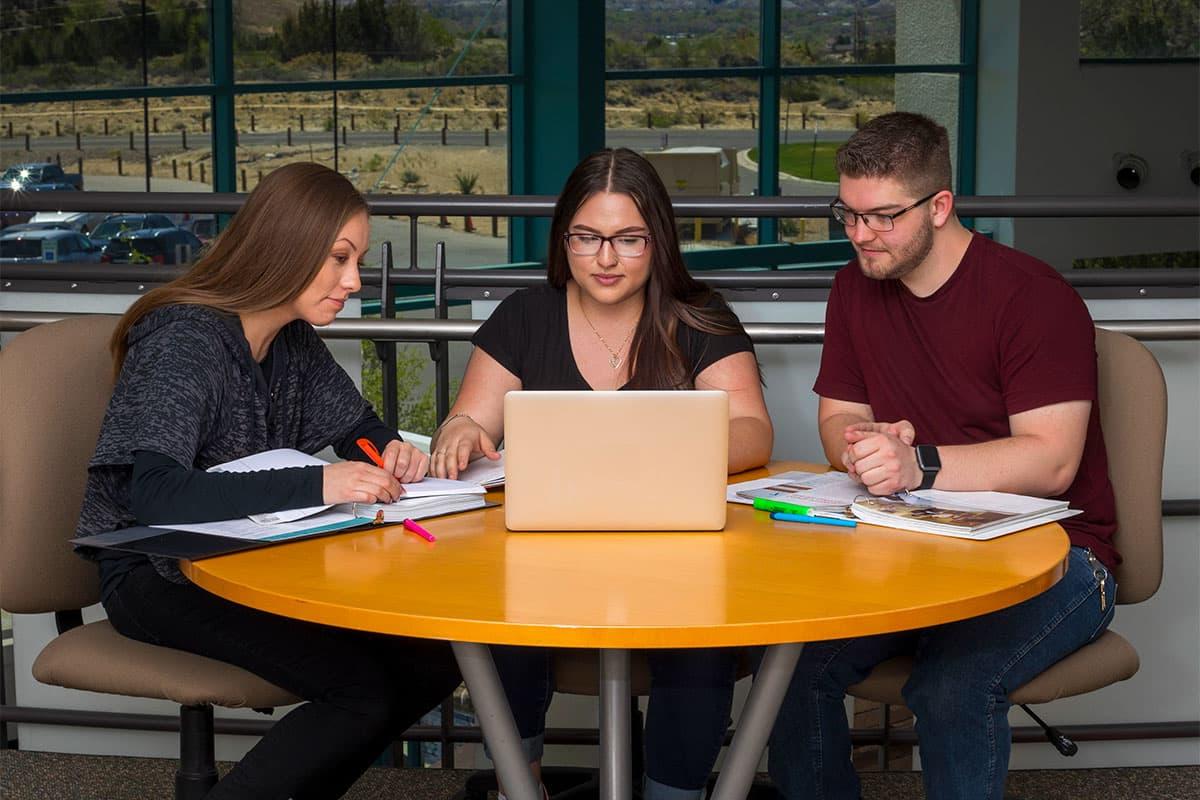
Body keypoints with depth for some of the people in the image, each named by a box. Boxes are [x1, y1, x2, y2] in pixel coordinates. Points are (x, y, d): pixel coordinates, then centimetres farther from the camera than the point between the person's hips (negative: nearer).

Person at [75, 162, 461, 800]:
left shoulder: (295, 341, 5)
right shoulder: (182, 341, -20)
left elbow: (358, 426, 19)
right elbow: (154, 493, -32)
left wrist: (391, 453, -7)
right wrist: (315, 486, -39)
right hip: (155, 577, -8)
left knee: (431, 662, -8)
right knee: (361, 688, -25)